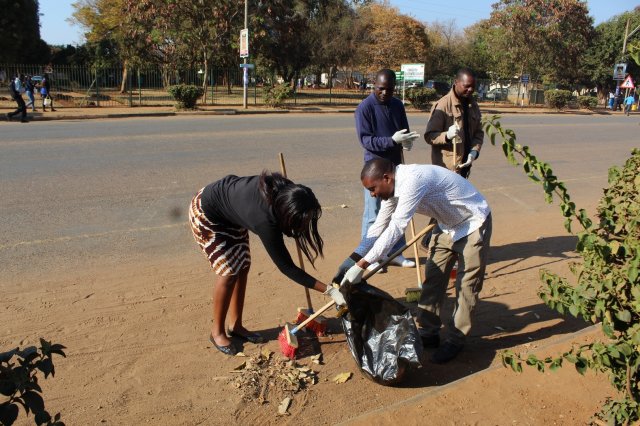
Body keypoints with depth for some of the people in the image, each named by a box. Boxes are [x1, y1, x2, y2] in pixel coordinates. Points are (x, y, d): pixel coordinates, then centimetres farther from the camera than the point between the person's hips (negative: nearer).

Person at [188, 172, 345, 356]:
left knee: (243, 267, 7)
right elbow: (286, 267, -32)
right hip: (206, 214, -8)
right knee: (229, 272, -8)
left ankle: (235, 325, 20)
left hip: (231, 204, 8)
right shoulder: (265, 220, -40)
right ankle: (217, 332, 10)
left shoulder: (284, 189, -24)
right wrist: (330, 291, -33)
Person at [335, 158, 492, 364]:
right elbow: (378, 227, -1)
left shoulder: (412, 180, -35)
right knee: (433, 278, 10)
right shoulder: (393, 187, -6)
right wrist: (352, 259, -9)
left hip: (473, 224, -9)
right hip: (447, 225, 9)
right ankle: (428, 332, 20)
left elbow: (395, 229, -38)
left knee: (466, 284, -1)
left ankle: (455, 339, 11)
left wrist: (360, 265, -36)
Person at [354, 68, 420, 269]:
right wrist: (392, 140, -28)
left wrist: (407, 139, -14)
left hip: (395, 165, 6)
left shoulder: (397, 105, 6)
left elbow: (404, 130, 11)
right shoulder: (365, 107, -11)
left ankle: (395, 252, 24)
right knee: (373, 214, 0)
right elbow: (365, 139, -16)